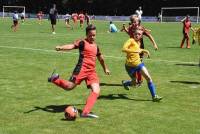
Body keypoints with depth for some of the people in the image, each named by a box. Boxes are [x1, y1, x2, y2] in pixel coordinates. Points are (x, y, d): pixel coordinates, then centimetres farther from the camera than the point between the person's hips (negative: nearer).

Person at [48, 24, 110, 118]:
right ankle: (55, 80, 20)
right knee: (69, 87, -10)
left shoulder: (96, 46, 21)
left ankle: (86, 112, -17)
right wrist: (61, 48, -37)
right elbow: (72, 46, -18)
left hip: (92, 71, 6)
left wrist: (105, 69, 48)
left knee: (96, 91, -13)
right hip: (82, 68, -6)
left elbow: (100, 58, 37)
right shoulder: (83, 43, 0)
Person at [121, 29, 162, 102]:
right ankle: (124, 83, 43)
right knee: (134, 83, 8)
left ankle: (154, 96, -3)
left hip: (138, 63, 6)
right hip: (130, 66, -6)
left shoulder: (138, 43, 9)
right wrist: (135, 51, -36)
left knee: (148, 78, -9)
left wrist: (144, 51, 16)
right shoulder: (131, 40, -14)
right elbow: (124, 49, -31)